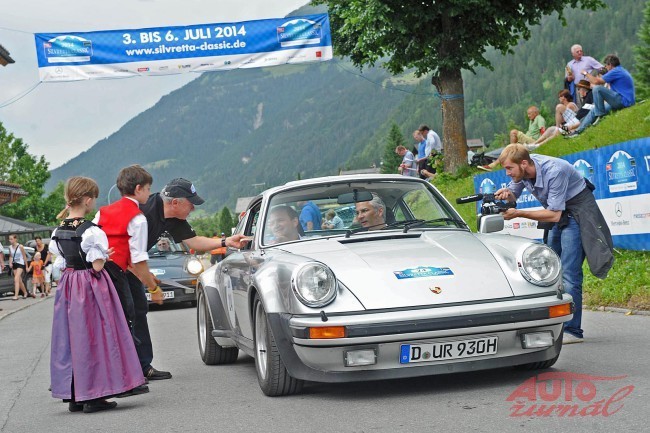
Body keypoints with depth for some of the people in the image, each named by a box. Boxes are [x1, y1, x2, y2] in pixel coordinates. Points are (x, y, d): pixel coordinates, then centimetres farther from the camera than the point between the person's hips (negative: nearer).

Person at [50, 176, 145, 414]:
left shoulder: (58, 232, 4)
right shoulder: (92, 231, -16)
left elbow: (60, 264, 9)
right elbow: (97, 266, -18)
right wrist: (103, 255, 1)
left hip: (68, 285, 7)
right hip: (91, 286, -7)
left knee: (71, 338, 12)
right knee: (94, 337, -1)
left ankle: (74, 397, 16)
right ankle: (94, 396, -1)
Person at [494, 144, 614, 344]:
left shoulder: (554, 171, -31)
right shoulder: (522, 170, -9)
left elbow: (554, 214, -30)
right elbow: (513, 195, 8)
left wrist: (518, 214, -31)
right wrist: (506, 194, -16)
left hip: (577, 211, -9)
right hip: (557, 212, 9)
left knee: (569, 274, -15)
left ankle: (572, 330, -13)